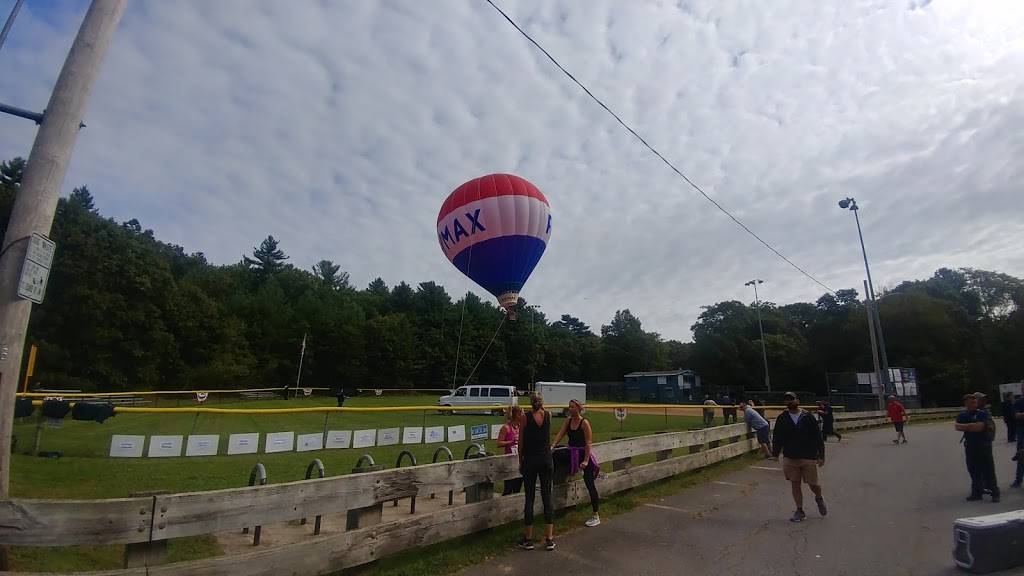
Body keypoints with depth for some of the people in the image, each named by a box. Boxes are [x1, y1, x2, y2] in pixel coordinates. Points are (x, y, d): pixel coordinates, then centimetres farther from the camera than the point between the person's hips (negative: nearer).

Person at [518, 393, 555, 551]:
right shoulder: (548, 415, 0)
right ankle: (549, 539, 11)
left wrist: (521, 461, 10)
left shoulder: (526, 417, -6)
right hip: (546, 459, 2)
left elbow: (521, 442, -1)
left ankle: (528, 539, 12)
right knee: (547, 497, 7)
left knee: (530, 498, 5)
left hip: (530, 460, -2)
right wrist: (540, 409, 32)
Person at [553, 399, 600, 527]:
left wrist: (586, 460, -22)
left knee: (590, 484, -3)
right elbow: (561, 433, -4)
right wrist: (553, 445, -21)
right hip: (571, 454, 6)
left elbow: (588, 443, -17)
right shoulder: (568, 420, 2)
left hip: (583, 454, -6)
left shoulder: (584, 423, -15)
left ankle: (596, 516, 8)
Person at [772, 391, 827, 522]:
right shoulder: (782, 418, 1)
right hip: (789, 458, 2)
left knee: (813, 484, 6)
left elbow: (818, 437, -1)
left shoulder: (808, 417, -3)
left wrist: (821, 456, -3)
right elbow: (777, 437, 7)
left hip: (808, 457, -2)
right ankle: (799, 511, 18)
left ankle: (819, 498, 40)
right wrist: (775, 453, 5)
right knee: (795, 484, 5)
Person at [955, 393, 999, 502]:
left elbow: (979, 427, -18)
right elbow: (958, 427, -5)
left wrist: (965, 426, -8)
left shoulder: (982, 413, -6)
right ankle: (977, 493, 19)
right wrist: (972, 426, -15)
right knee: (974, 471, 10)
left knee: (988, 470, -1)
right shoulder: (962, 415, 7)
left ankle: (995, 493, 10)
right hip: (970, 447, 4)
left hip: (984, 446, -4)